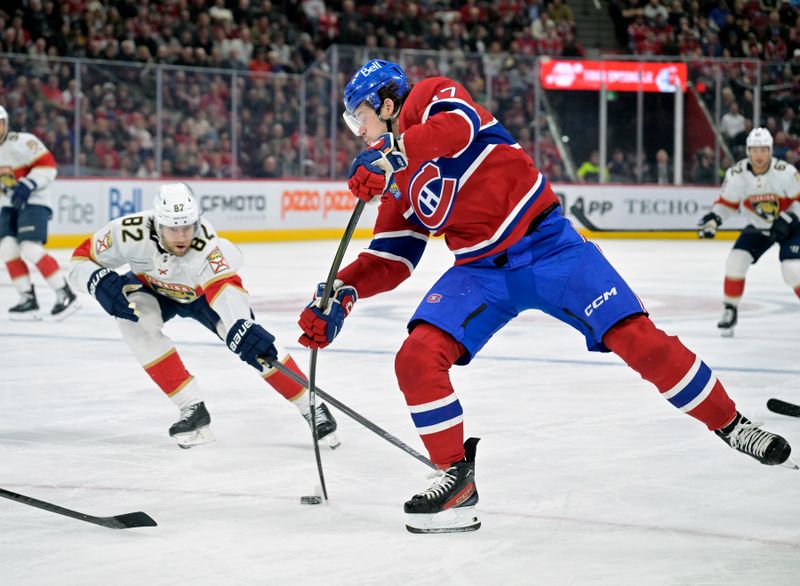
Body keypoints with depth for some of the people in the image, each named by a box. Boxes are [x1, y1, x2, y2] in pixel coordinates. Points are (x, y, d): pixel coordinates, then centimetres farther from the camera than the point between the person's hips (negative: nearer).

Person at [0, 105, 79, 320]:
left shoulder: (21, 142, -13)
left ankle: (66, 295, -14)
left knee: (30, 249, -19)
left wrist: (27, 186, -25)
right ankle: (28, 299, 2)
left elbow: (47, 165, -18)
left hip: (33, 202, -8)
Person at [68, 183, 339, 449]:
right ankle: (192, 409, -21)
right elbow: (81, 259, -22)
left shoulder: (205, 243, -41)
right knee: (135, 318, -30)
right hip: (153, 287, 2)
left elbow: (225, 286, -55)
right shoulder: (132, 232, -35)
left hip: (203, 290, -2)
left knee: (254, 343, -19)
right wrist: (101, 283, -42)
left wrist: (243, 330, -72)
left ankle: (312, 409, -2)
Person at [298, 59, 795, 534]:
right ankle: (457, 475, -3)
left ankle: (730, 423, 3)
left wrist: (391, 154, -35)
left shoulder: (431, 96, -4)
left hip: (545, 243, -6)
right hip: (480, 271, 6)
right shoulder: (395, 183, 16)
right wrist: (342, 293, 0)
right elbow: (390, 260, 14)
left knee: (637, 338, -14)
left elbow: (458, 126, -27)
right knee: (417, 357, -15)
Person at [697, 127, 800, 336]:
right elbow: (726, 202, -3)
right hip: (758, 227, 4)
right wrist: (713, 218, -19)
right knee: (736, 261, -12)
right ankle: (730, 311, 5)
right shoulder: (737, 174, -17)